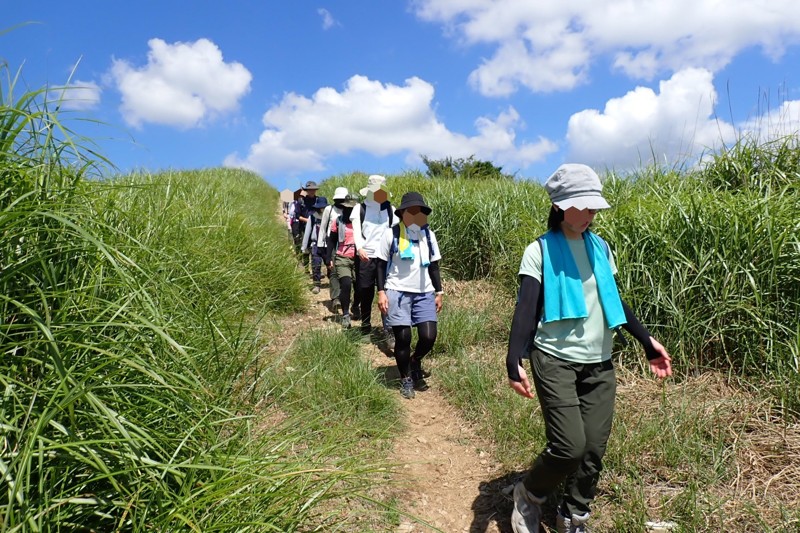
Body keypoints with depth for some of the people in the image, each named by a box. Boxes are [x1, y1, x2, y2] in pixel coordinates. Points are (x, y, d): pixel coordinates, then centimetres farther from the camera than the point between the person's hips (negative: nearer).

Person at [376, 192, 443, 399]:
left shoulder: (429, 234, 10)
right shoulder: (391, 234, -3)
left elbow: (433, 266, 16)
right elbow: (381, 265, 0)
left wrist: (438, 292, 12)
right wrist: (381, 292, -8)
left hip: (424, 293, 4)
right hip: (398, 292, -3)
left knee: (429, 337, -5)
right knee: (403, 338, -2)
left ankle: (415, 362, 28)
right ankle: (406, 379, 20)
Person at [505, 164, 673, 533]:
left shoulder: (600, 247, 9)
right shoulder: (540, 250, -7)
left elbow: (614, 301, 18)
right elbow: (526, 309, -15)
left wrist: (648, 342, 15)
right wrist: (514, 362, -27)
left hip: (599, 365, 5)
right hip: (555, 361, -5)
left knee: (594, 449, 6)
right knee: (570, 447, -11)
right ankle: (529, 495, 19)